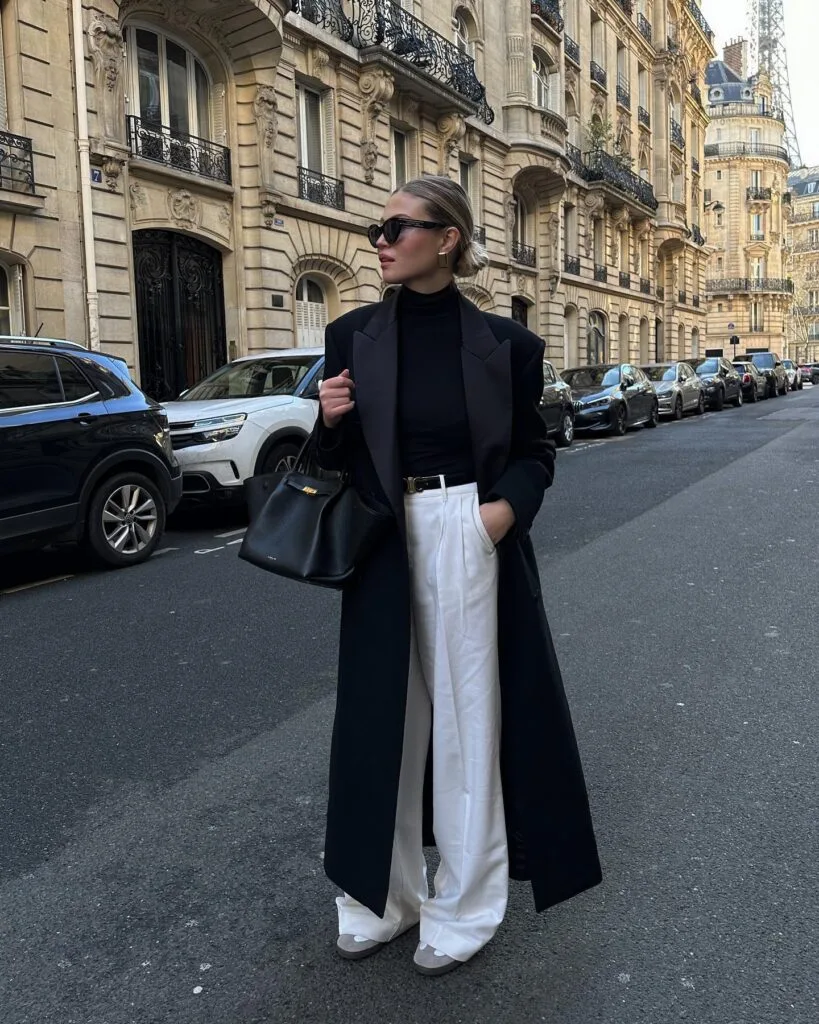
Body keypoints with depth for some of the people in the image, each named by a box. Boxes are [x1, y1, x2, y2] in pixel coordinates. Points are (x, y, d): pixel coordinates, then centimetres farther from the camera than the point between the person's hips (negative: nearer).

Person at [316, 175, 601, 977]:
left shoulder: (501, 342, -1)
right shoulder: (352, 336, 5)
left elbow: (534, 451, 5)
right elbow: (335, 460, 9)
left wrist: (510, 506, -15)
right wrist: (331, 421, -13)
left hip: (470, 536, -2)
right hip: (383, 542, 3)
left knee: (466, 711, 5)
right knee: (384, 713, 10)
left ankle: (464, 904, 24)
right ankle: (383, 892, 30)